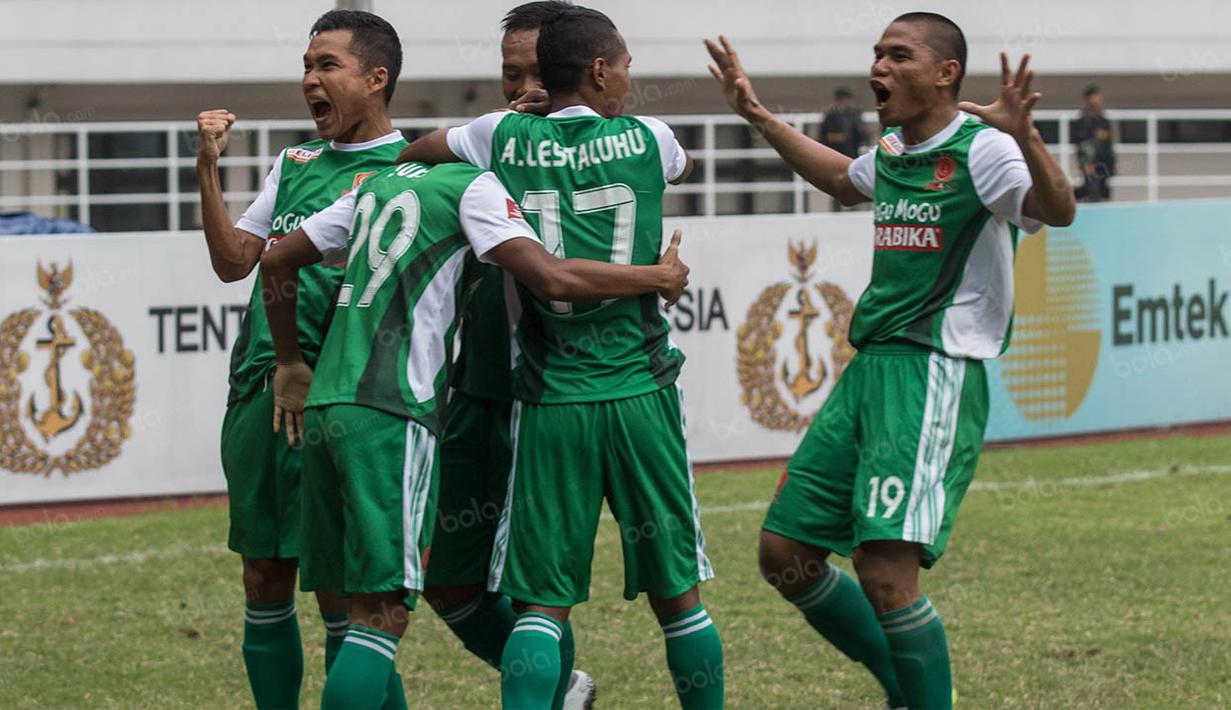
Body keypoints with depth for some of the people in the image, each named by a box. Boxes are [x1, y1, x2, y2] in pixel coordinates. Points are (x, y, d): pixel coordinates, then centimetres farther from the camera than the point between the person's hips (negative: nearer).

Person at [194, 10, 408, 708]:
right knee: (264, 580, 9)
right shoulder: (295, 163, 18)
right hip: (258, 388, 6)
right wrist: (209, 167, 7)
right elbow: (233, 261, 16)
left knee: (339, 586, -6)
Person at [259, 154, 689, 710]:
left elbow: (278, 259, 26)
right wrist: (659, 278, 1)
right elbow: (552, 278, -12)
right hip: (390, 413, -8)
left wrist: (290, 364, 33)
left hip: (326, 406, 8)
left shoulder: (380, 185, 23)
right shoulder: (474, 185, 0)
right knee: (383, 612, -10)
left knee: (363, 605, 10)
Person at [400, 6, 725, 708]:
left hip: (551, 402, 0)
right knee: (677, 592, 12)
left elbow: (413, 152, 21)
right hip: (640, 394, 0)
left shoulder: (505, 138, 2)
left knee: (541, 603, 2)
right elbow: (683, 164, 27)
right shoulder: (646, 139, 1)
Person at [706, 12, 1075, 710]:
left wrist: (1024, 137, -44)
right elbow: (842, 178, 39)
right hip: (869, 366, 9)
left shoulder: (980, 150, -10)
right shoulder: (891, 154, 15)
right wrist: (757, 114, 39)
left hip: (936, 374, -9)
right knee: (785, 553, 8)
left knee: (885, 569, -21)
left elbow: (1058, 210, -27)